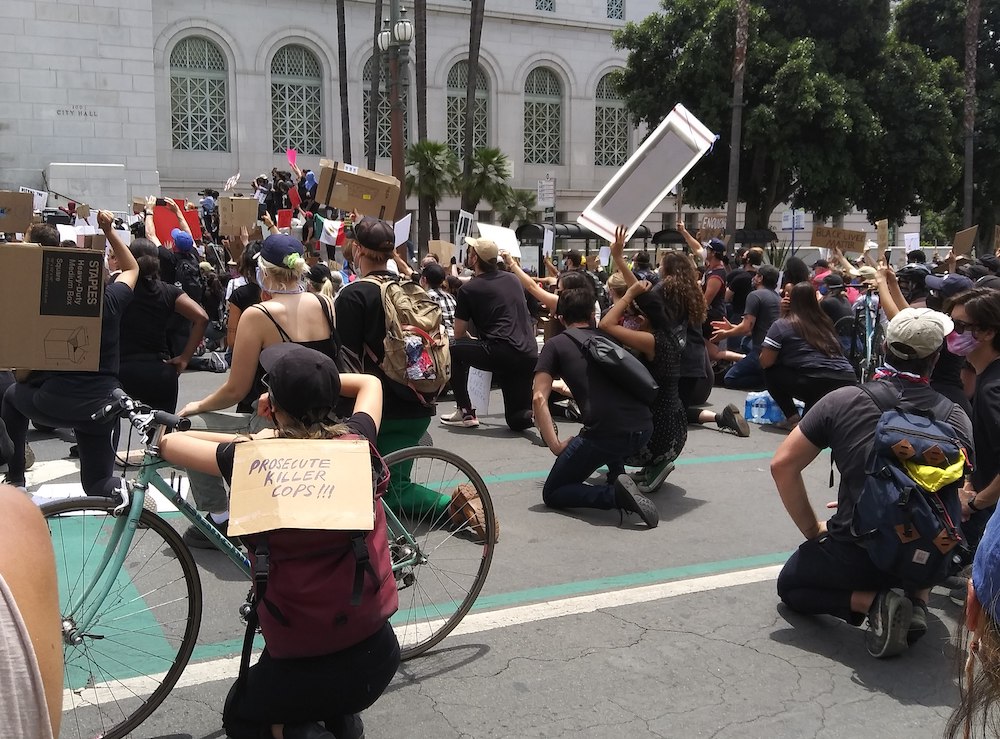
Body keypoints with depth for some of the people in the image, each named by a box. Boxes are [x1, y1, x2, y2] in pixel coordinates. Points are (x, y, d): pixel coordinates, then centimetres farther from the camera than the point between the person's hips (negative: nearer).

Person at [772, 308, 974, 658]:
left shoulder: (843, 400, -7)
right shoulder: (956, 418, -3)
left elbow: (783, 465, -6)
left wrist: (813, 529, 6)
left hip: (855, 557, -3)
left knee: (790, 585, 25)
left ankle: (871, 602, -1)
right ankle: (917, 601, 10)